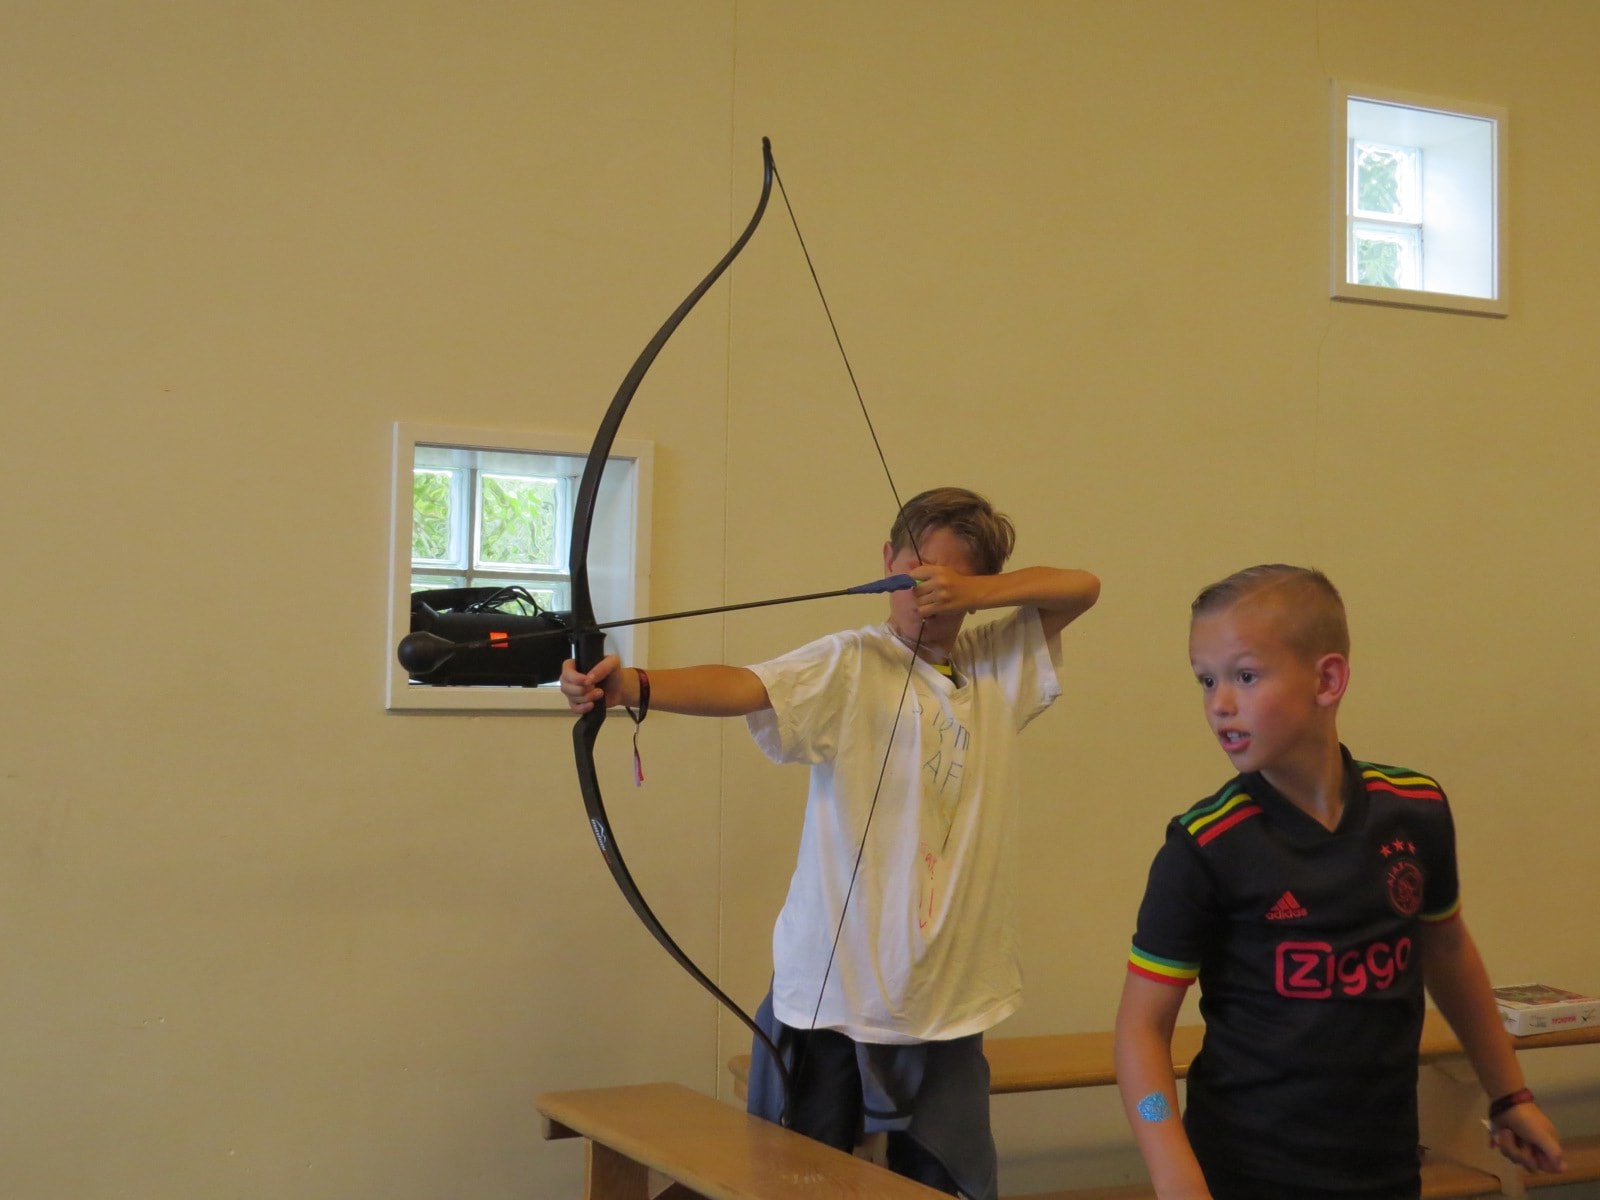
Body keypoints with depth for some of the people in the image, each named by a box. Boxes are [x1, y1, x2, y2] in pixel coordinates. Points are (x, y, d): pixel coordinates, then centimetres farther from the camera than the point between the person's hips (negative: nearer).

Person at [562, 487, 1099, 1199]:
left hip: (951, 1004, 4)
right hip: (830, 997, -4)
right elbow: (742, 687, -25)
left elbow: (1082, 587, 8)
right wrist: (632, 686, -44)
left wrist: (975, 591, -9)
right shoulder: (848, 666, -9)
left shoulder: (1001, 665, 8)